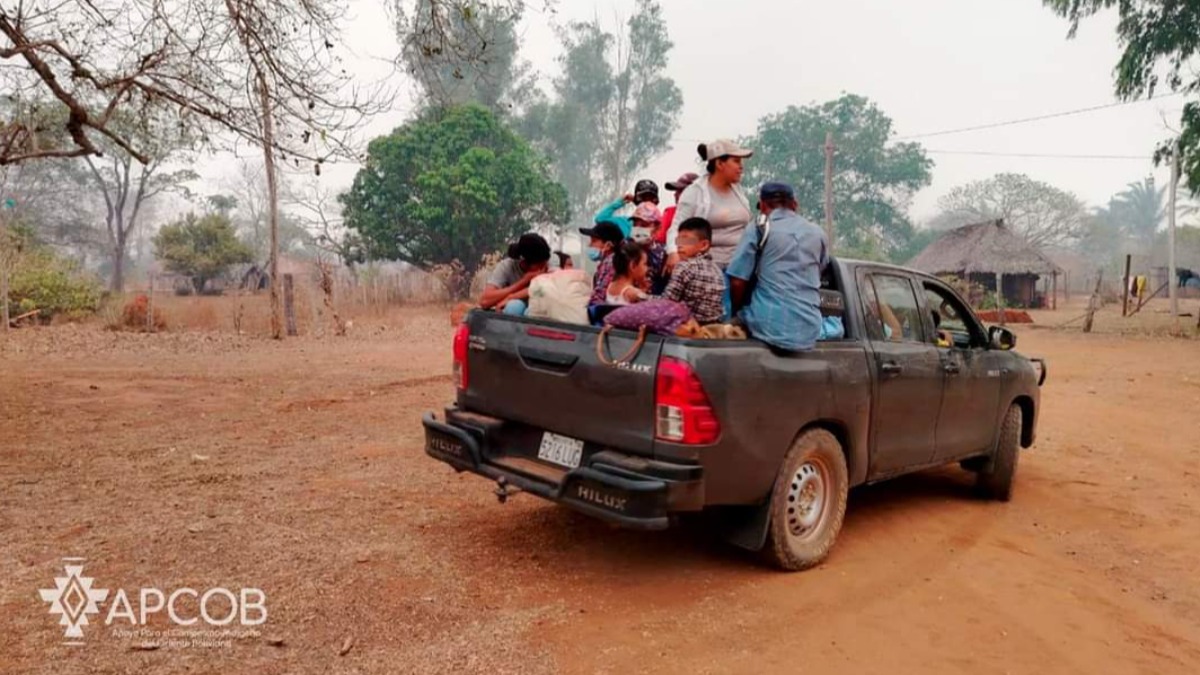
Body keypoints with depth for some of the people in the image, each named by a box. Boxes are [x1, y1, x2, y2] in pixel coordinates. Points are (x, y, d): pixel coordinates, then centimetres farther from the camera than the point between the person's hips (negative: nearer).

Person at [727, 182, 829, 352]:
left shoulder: (758, 230, 0)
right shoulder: (818, 234, 14)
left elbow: (737, 282, -1)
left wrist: (736, 312, 17)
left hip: (769, 325, -3)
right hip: (809, 331, 4)